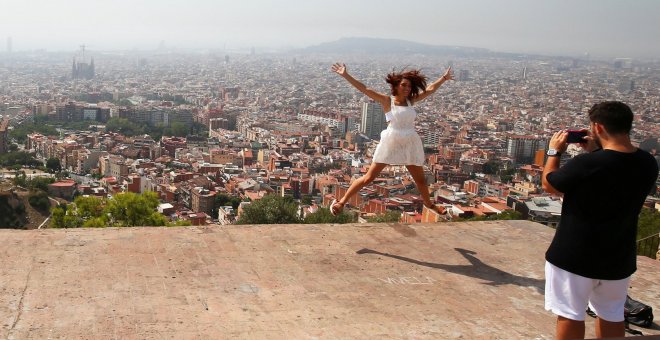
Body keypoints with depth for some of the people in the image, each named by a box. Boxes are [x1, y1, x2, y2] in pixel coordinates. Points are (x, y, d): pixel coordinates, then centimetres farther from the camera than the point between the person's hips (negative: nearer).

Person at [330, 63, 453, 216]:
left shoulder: (411, 100, 6)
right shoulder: (387, 100, -7)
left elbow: (430, 89, 16)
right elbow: (364, 89, -13)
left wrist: (444, 78, 18)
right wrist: (346, 75, -19)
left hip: (410, 145, 4)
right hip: (390, 144, -4)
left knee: (420, 179, 18)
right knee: (369, 178, -2)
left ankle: (428, 204, 44)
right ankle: (341, 202, 8)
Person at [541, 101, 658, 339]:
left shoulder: (585, 165, -27)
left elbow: (548, 185, -8)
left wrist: (554, 151, 5)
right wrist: (595, 152, 8)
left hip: (574, 256, -5)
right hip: (618, 257, 5)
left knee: (570, 315, 11)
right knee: (612, 316, 21)